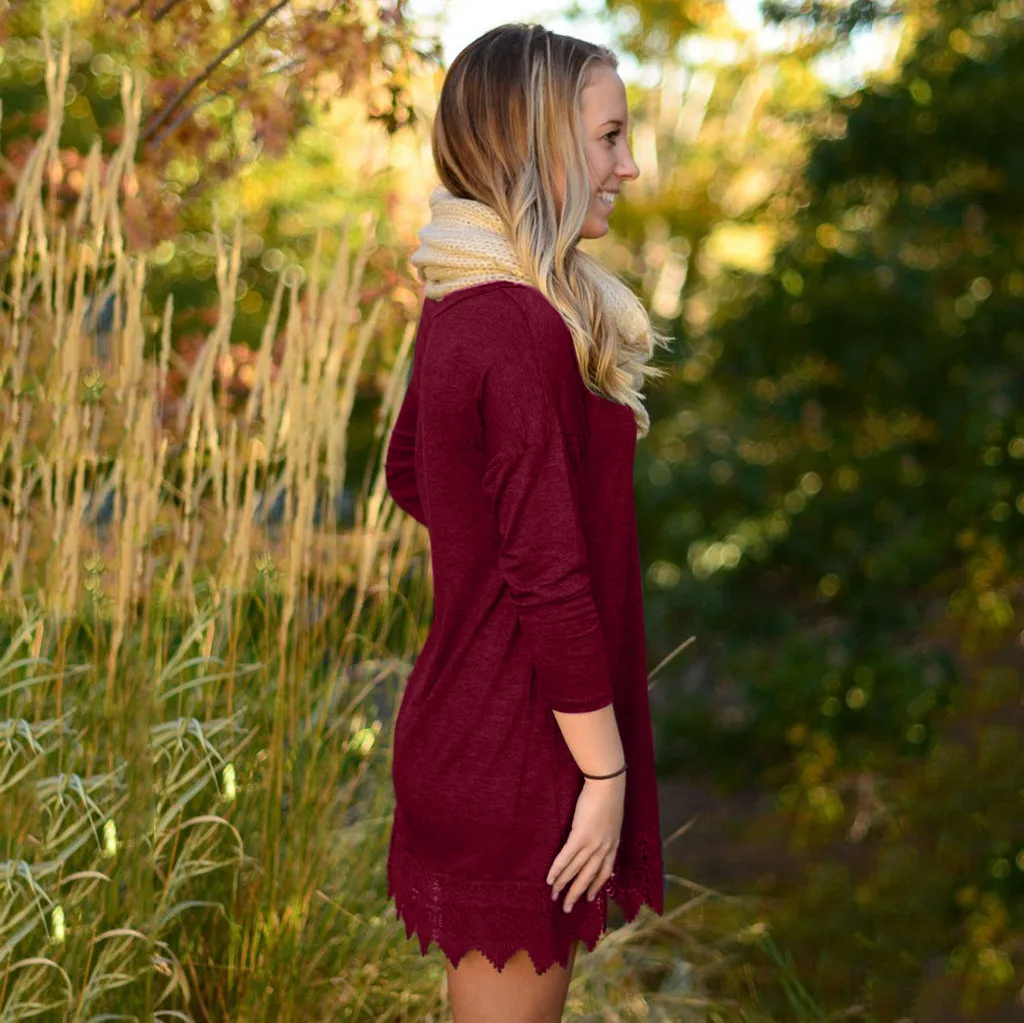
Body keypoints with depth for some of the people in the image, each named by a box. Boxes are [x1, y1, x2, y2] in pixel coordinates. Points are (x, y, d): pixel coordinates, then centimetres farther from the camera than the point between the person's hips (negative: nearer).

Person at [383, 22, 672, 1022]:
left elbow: (408, 474, 21)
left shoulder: (460, 303, 6)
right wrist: (606, 771, -17)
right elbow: (549, 574, -23)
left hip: (465, 719, 10)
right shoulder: (525, 331, -23)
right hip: (517, 752, -10)